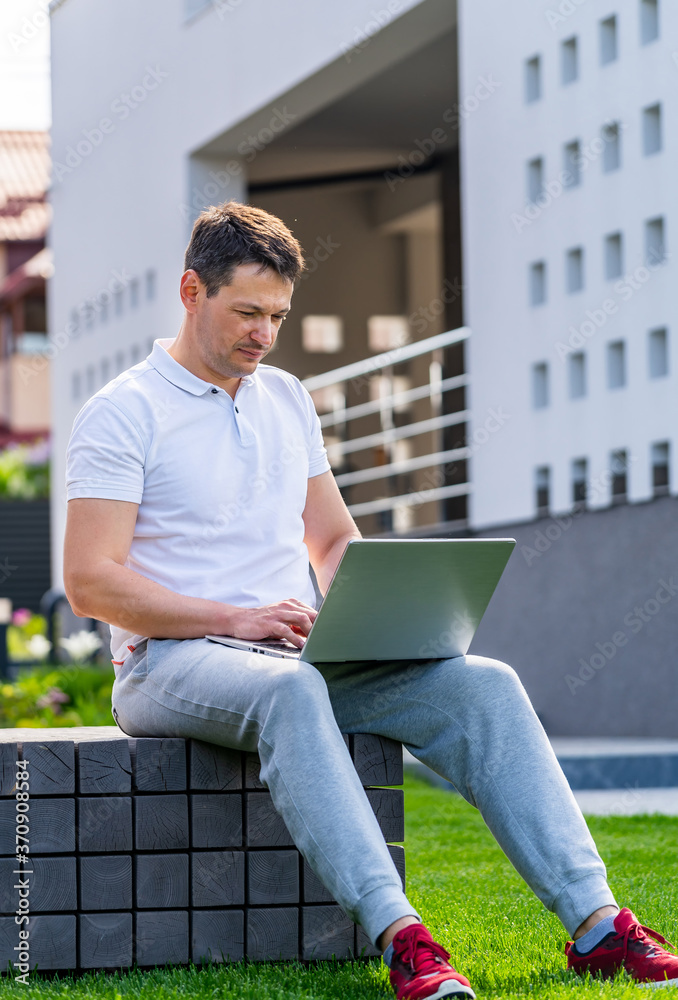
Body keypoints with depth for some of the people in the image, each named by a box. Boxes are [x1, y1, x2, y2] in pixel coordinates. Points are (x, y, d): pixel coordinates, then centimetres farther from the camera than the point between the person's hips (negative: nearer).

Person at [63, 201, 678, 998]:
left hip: (300, 656, 6)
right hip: (173, 663, -6)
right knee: (289, 690, -40)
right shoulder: (122, 414, -3)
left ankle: (594, 919, -26)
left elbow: (334, 539, 23)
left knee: (484, 685, -17)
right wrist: (236, 619, -21)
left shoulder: (287, 400, 19)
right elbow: (91, 582, -11)